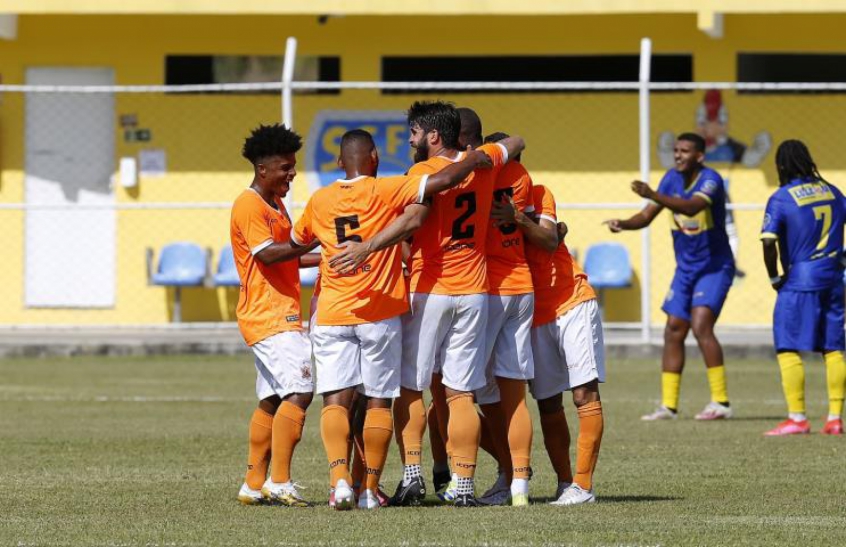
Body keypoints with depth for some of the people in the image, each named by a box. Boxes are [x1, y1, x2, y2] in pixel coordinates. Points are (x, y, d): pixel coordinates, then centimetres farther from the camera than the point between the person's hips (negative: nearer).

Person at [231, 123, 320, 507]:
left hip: (279, 314, 11)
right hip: (270, 316, -11)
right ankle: (279, 482, -21)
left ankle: (254, 484, 13)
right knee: (299, 392, -18)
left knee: (271, 401, 11)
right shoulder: (249, 206, -11)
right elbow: (267, 253, -23)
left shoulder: (275, 206, 21)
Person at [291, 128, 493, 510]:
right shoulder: (384, 191, -6)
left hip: (331, 316, 2)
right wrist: (472, 161, 0)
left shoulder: (319, 201, 6)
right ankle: (370, 489, 4)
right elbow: (441, 182, -16)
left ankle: (339, 478, -21)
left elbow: (296, 241, 24)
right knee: (379, 402, 6)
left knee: (335, 399, -1)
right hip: (380, 314, -2)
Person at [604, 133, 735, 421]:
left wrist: (653, 195, -50)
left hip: (714, 267, -7)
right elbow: (646, 216, 1)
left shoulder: (710, 180, -19)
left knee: (701, 325, -21)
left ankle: (721, 402, -16)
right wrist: (623, 223, -20)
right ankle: (668, 405, 9)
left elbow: (692, 206, -39)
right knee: (673, 331, 3)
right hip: (685, 268, 7)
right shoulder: (672, 178, 2)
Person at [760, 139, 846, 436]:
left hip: (799, 281, -5)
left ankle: (797, 417, -6)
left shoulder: (781, 199, -8)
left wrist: (775, 278, -4)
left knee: (788, 349, -1)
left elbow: (769, 242, -17)